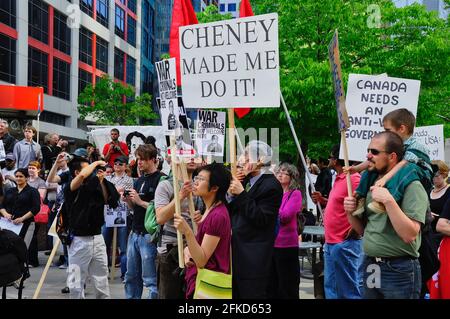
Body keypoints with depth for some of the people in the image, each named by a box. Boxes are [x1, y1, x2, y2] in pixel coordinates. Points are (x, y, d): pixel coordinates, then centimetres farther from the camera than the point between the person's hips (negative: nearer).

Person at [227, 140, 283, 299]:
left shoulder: (271, 185, -11)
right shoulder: (247, 180, 13)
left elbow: (261, 219, -18)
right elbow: (233, 212, 15)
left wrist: (241, 194, -18)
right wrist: (231, 195, -4)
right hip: (237, 251, 8)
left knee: (251, 293, -2)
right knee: (236, 293, 12)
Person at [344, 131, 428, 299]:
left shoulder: (412, 186, -12)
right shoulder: (371, 184, 9)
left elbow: (410, 234, -21)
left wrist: (389, 201, -27)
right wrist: (350, 213, -2)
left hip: (399, 270, -6)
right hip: (369, 267, 6)